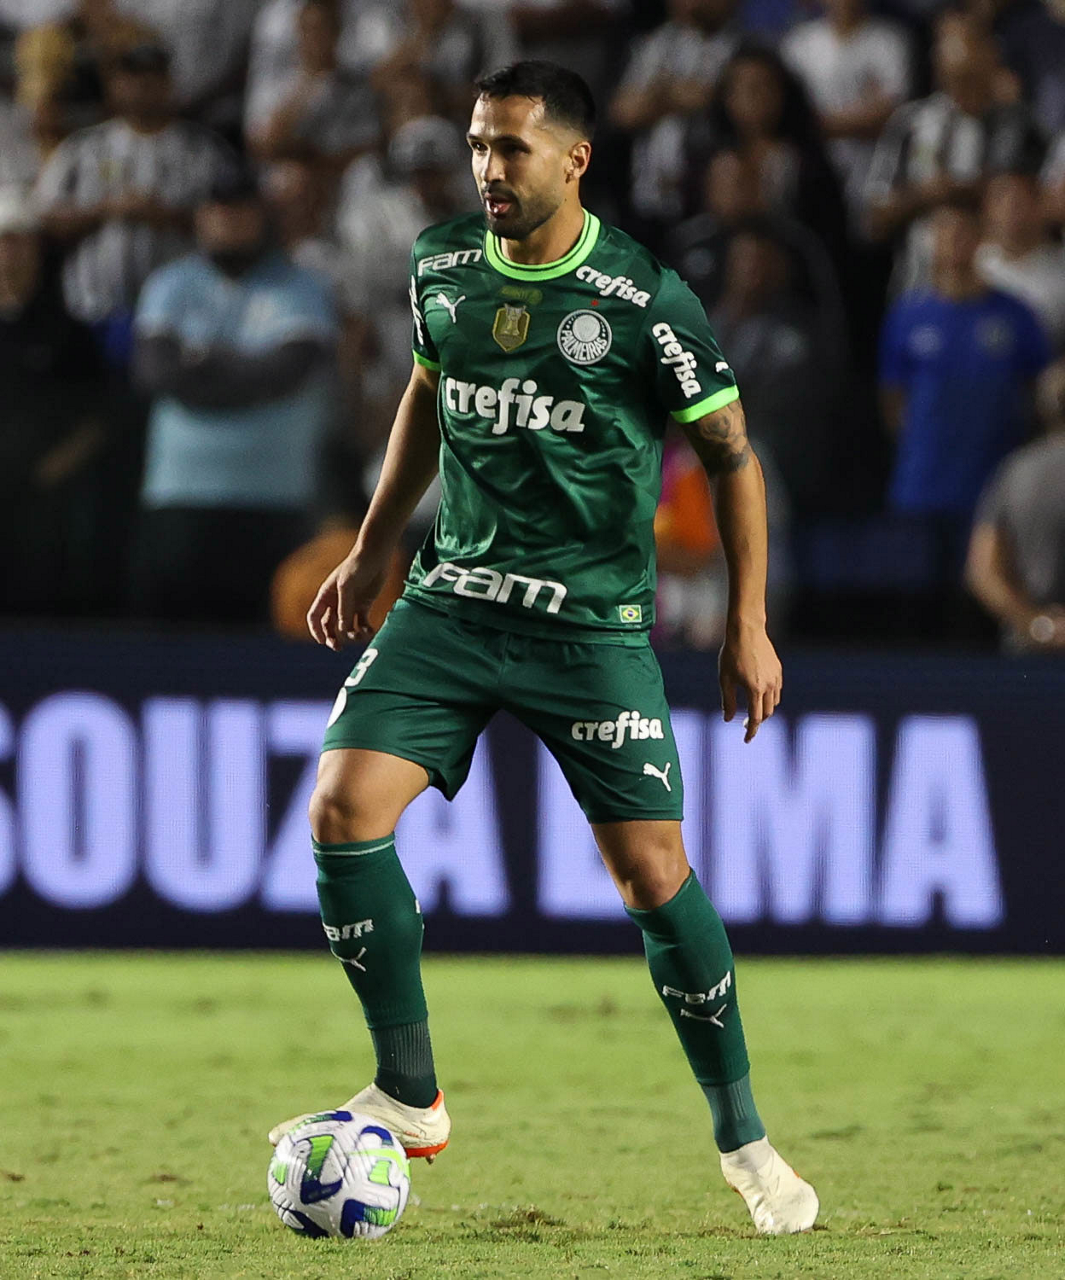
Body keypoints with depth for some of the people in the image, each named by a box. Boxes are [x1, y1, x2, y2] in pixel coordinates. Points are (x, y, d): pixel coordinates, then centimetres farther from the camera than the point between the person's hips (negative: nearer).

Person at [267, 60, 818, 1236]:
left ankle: (743, 1137, 11)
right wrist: (371, 551, 22)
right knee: (343, 813, -14)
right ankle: (409, 1097, 1)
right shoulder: (441, 266, 2)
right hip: (453, 598, 4)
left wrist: (749, 623, -3)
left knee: (653, 872, -7)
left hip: (594, 623, -4)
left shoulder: (643, 299, -11)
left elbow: (729, 450, -2)